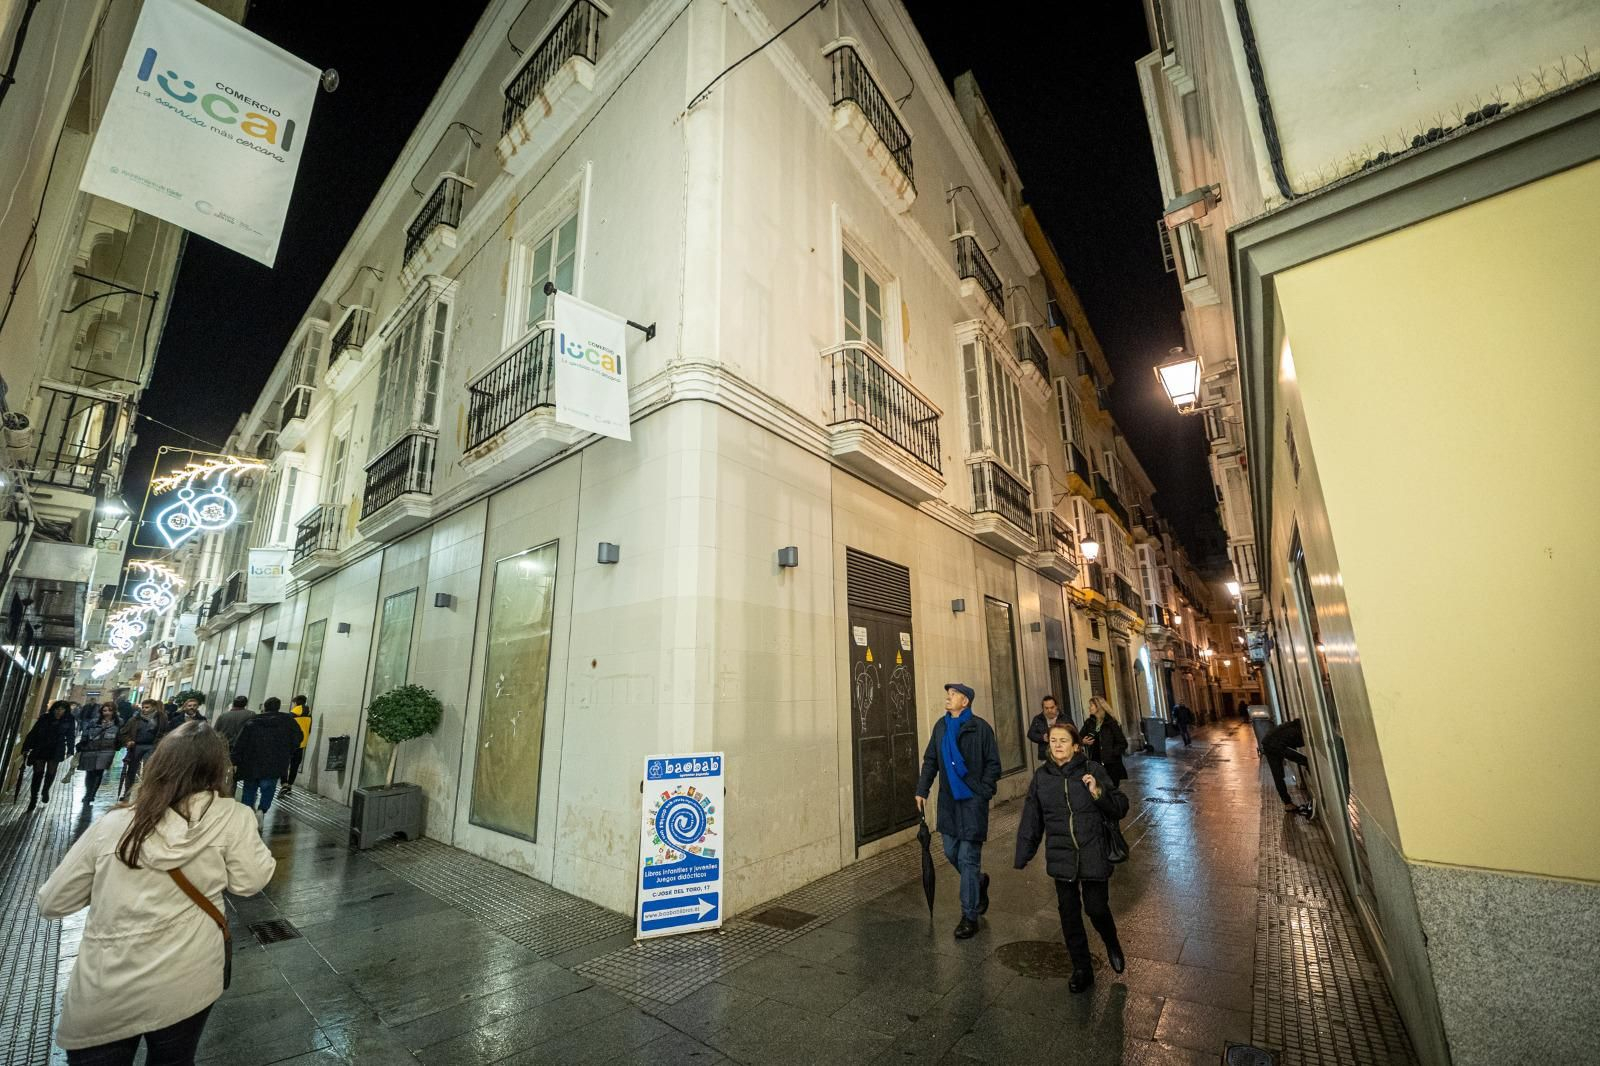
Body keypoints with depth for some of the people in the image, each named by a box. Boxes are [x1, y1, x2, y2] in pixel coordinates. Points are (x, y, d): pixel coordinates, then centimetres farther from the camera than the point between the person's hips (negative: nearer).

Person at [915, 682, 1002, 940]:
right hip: (948, 801, 6)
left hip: (972, 802, -6)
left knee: (968, 858, -1)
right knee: (951, 853, 15)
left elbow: (993, 764, -7)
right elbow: (930, 760, 11)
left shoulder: (981, 727, -10)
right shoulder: (941, 726, 6)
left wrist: (983, 792, -14)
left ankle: (969, 917, 13)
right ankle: (979, 881, 44)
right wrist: (922, 790, 6)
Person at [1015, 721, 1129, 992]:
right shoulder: (1041, 776, -2)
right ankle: (1081, 969, 30)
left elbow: (1120, 808, -5)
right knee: (1069, 914, 10)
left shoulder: (1092, 770, -8)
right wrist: (1022, 859, 6)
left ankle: (1112, 943, 38)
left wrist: (1098, 792, -24)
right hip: (1061, 859, 2)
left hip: (1093, 856, -2)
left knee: (1097, 909, 3)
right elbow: (1031, 820, 4)